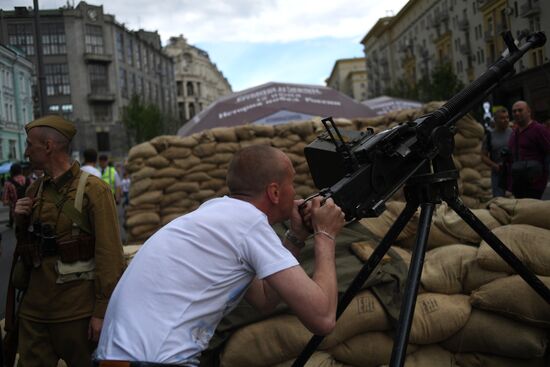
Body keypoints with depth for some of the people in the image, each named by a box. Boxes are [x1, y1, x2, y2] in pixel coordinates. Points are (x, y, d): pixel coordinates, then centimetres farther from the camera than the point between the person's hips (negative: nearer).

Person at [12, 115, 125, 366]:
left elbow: (109, 255, -15)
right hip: (34, 307, 6)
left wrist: (102, 311, -16)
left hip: (76, 310, -6)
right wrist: (20, 221, -1)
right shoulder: (35, 191, 8)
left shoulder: (93, 190, -12)